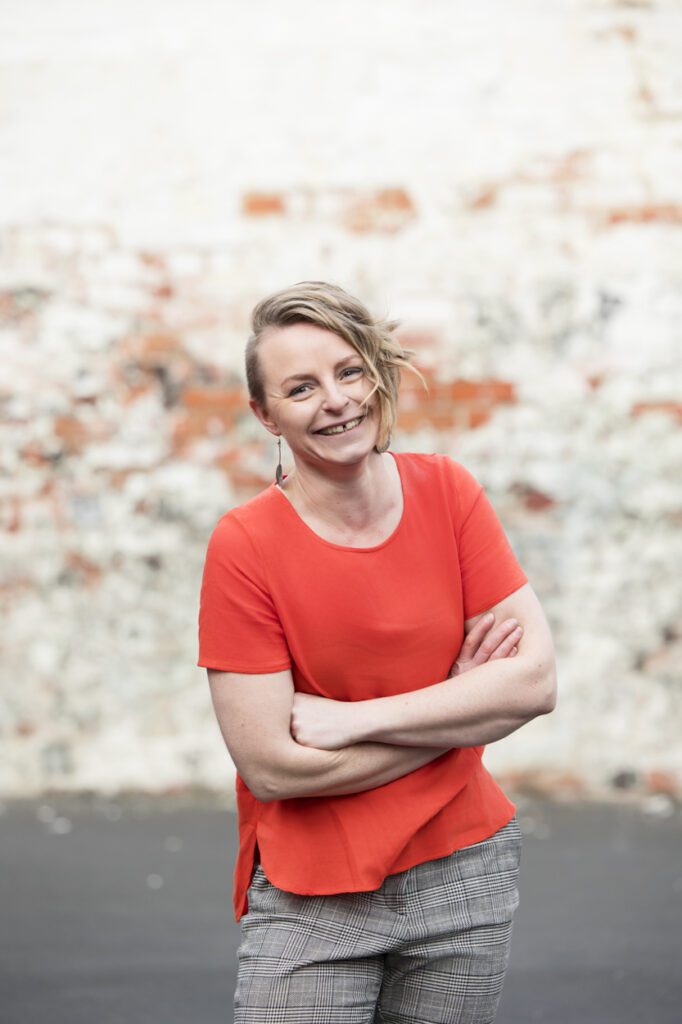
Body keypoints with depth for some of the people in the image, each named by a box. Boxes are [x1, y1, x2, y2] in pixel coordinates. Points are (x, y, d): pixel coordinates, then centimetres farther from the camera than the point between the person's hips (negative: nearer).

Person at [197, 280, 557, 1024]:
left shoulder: (448, 491, -4)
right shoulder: (243, 544, -13)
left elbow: (536, 682, -10)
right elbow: (271, 767, -16)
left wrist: (353, 718, -16)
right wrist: (460, 708, -10)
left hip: (464, 874, 3)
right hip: (310, 899, -2)